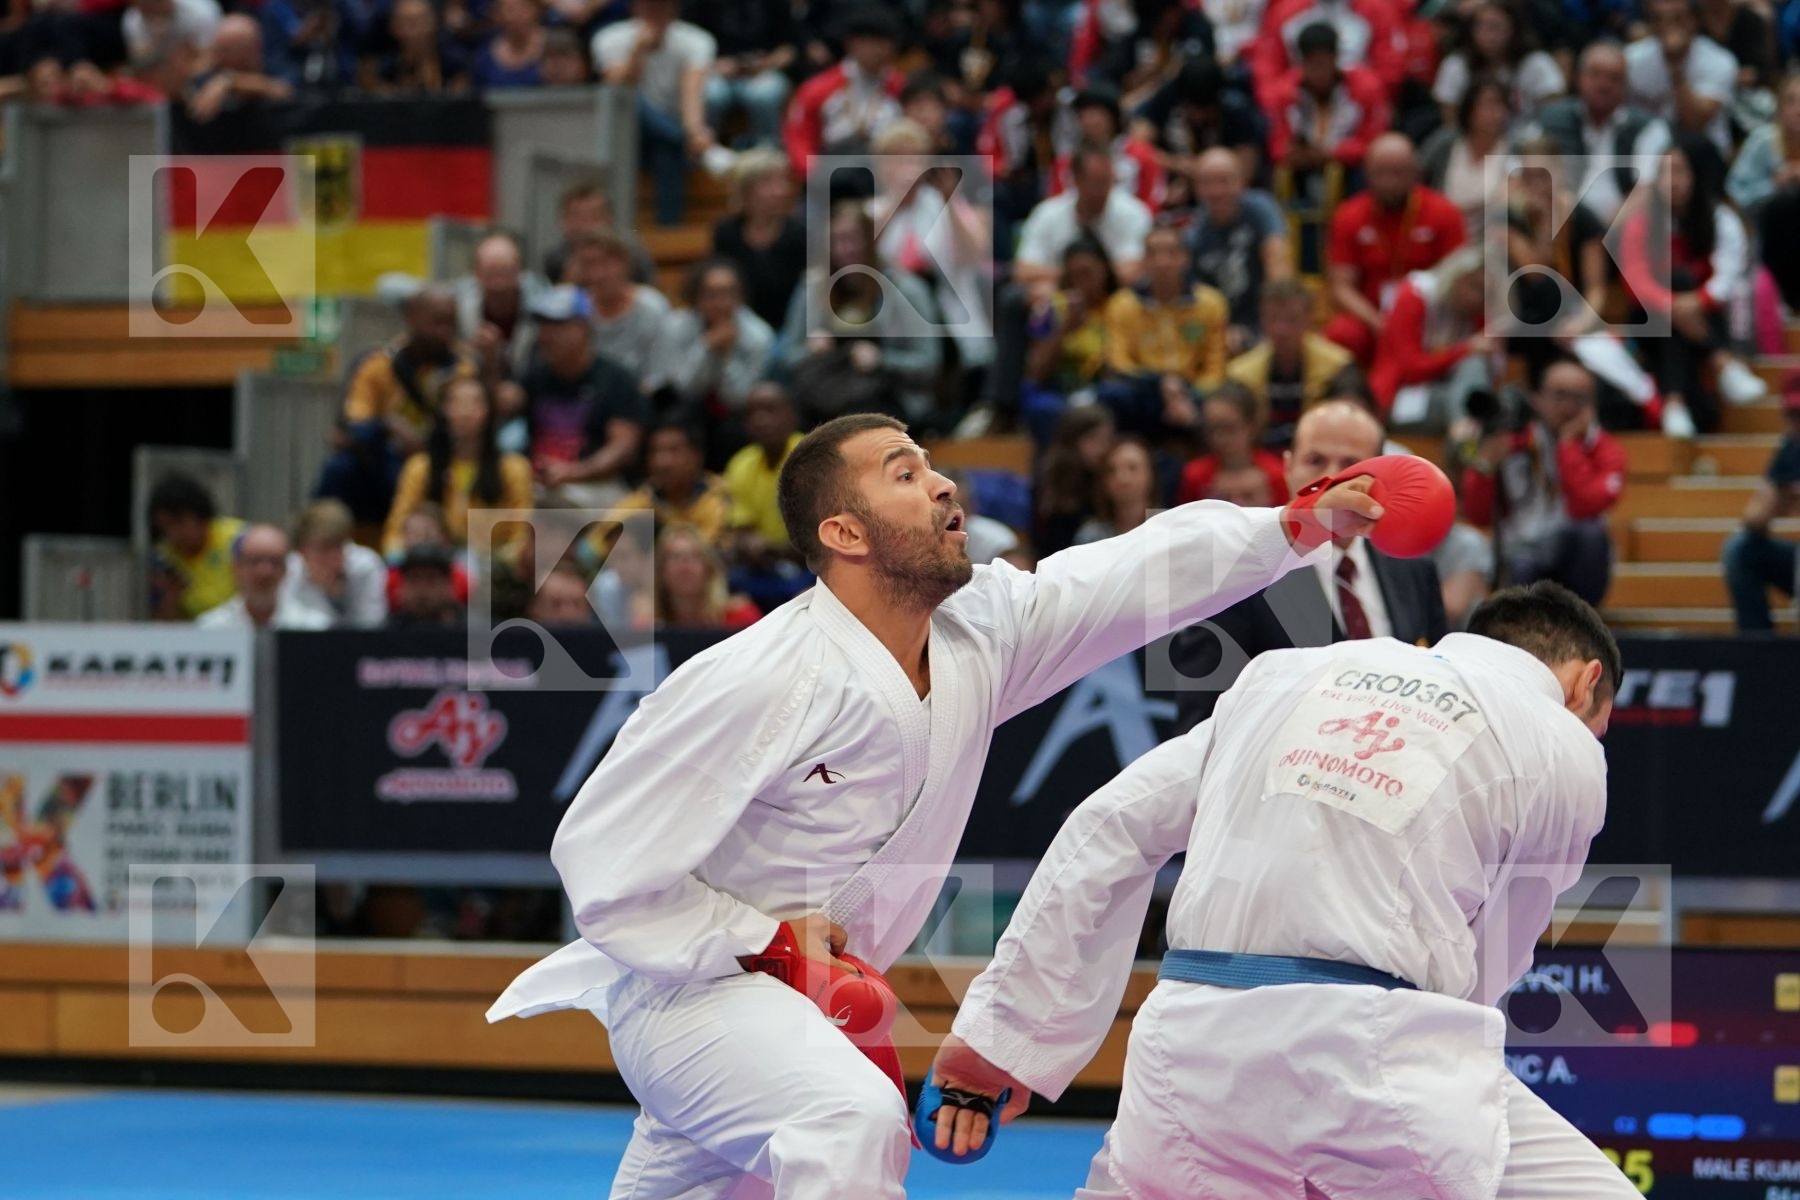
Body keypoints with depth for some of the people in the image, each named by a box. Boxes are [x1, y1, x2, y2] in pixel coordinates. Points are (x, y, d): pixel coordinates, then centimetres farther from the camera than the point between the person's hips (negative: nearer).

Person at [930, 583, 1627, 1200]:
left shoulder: (1294, 672, 20)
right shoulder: (1566, 756, 9)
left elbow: (1111, 830, 17)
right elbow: (1482, 972, 14)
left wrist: (1003, 1034, 19)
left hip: (1192, 1050, 5)